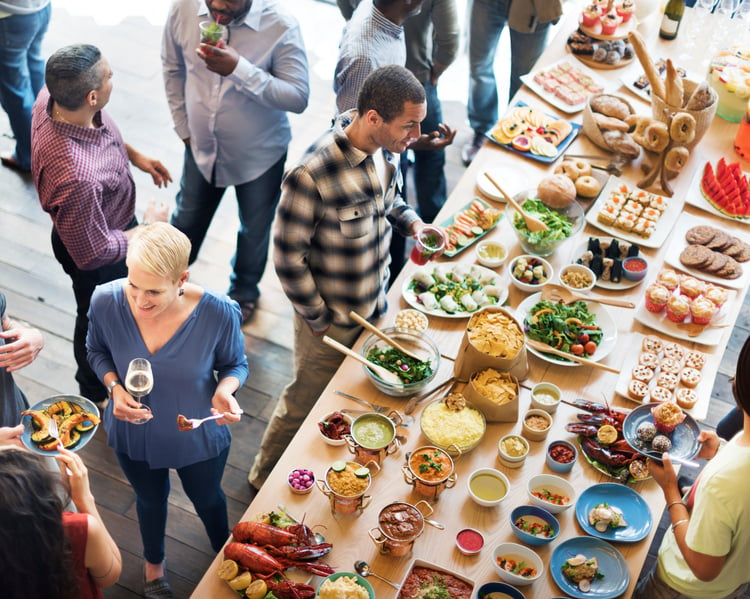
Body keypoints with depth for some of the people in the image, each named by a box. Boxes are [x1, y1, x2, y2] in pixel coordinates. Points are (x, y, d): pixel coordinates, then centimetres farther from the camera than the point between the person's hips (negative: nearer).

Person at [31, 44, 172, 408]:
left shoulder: (52, 95, -24)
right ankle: (96, 393, 53)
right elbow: (93, 253, -31)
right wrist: (148, 227, -18)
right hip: (95, 245, -7)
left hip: (112, 216, 7)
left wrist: (133, 154, -1)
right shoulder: (76, 178, -48)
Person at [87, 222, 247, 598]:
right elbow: (98, 351, -6)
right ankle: (154, 564, 66)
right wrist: (115, 387, -25)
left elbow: (234, 364, -13)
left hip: (198, 437, -1)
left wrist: (224, 390, -35)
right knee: (151, 500, 32)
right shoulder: (105, 302, -28)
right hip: (134, 436, 1)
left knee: (207, 500, 30)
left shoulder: (218, 313, -33)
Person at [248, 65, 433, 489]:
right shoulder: (312, 176, -34)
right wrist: (318, 321, -14)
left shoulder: (386, 147, -11)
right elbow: (288, 259, -24)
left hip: (376, 305, 6)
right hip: (331, 320, -6)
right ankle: (265, 478, 44)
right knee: (304, 405, 16)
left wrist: (410, 220, -9)